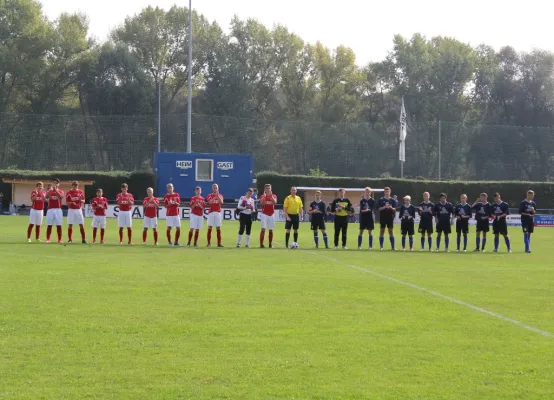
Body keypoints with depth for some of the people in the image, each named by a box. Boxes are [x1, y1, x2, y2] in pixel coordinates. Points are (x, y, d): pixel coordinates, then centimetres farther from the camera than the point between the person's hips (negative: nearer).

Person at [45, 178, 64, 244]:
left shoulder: (60, 191, 8)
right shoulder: (49, 191, 9)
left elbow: (61, 196, -15)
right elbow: (46, 197, -11)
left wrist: (56, 190, -22)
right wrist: (51, 190, -22)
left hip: (58, 210, 0)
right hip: (50, 210, 0)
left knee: (59, 225, -1)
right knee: (49, 225, 1)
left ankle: (59, 239, 2)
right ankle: (48, 239, 4)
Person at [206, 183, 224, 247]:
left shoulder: (220, 195, 10)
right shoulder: (210, 195, 5)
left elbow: (221, 202, -8)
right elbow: (210, 202, -14)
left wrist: (218, 196, -17)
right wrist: (215, 196, -23)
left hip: (218, 213, 2)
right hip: (211, 213, -2)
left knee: (218, 228, 1)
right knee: (209, 228, -2)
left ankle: (219, 243, 2)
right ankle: (209, 243, 1)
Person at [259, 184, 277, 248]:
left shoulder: (274, 196, 6)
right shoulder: (262, 196, 1)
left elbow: (275, 202, -14)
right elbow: (261, 203, -18)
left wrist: (271, 195, -21)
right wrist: (264, 195, -22)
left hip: (271, 214, 2)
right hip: (264, 214, -2)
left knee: (271, 230, 6)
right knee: (263, 229, -10)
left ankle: (270, 244, 13)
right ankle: (261, 244, -11)